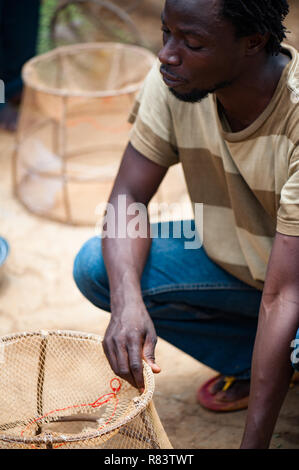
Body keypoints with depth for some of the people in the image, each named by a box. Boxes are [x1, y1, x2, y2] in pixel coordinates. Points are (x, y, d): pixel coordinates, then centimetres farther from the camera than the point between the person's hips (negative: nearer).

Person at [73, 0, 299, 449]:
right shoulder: (172, 82, -20)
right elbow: (129, 197, -11)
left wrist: (253, 442, -33)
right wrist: (127, 301, -32)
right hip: (234, 259, 6)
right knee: (96, 267, -14)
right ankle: (248, 361, 3)